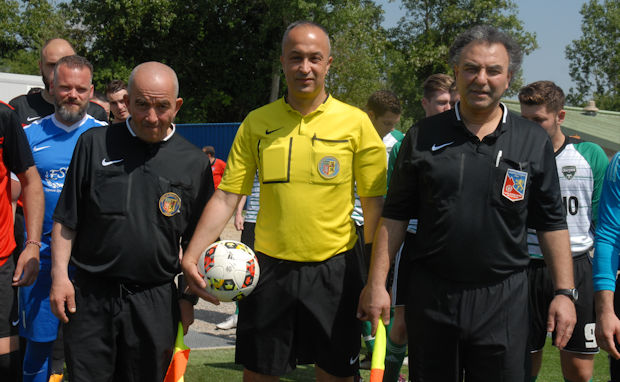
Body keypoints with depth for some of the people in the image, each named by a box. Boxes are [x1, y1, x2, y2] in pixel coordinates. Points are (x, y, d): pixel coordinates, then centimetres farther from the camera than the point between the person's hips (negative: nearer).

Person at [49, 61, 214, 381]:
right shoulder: (95, 144, 4)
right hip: (91, 296, 0)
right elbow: (66, 220, 6)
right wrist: (59, 275, -2)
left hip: (156, 303, 1)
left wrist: (188, 297, 7)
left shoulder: (193, 163, 5)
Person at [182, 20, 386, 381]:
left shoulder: (356, 122, -3)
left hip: (334, 268, -1)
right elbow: (227, 196, 2)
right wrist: (191, 257, -8)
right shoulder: (257, 123, 2)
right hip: (270, 267, 2)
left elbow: (375, 203, -1)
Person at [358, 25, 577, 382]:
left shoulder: (534, 141, 4)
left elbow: (552, 222, 6)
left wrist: (564, 292, 0)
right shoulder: (423, 136, 4)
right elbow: (395, 215, 6)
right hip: (430, 295, 1)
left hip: (503, 298, 0)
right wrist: (377, 283, 0)